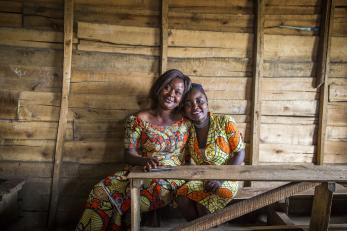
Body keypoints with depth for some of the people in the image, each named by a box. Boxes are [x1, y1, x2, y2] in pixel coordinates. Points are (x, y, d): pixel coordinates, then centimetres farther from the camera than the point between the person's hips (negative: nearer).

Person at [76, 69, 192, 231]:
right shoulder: (139, 120, 4)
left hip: (172, 177, 0)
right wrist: (145, 160, -21)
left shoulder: (186, 121, 7)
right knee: (101, 191, -23)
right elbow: (129, 154, -1)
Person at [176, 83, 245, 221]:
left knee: (203, 204, -27)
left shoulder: (224, 122, -12)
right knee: (182, 198, -21)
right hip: (201, 179, 4)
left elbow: (240, 153, -10)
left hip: (227, 179, -4)